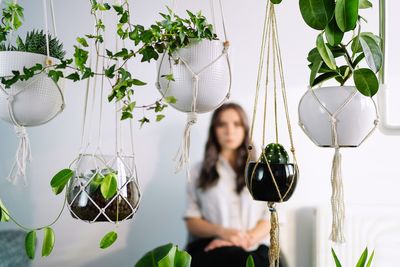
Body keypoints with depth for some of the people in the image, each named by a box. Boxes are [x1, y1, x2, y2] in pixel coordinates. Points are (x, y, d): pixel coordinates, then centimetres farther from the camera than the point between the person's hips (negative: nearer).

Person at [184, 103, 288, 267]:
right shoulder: (200, 171, 15)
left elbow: (270, 218, 9)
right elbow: (192, 221, 9)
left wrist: (246, 239, -12)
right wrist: (222, 232, -11)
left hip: (253, 248, 2)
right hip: (210, 247, -2)